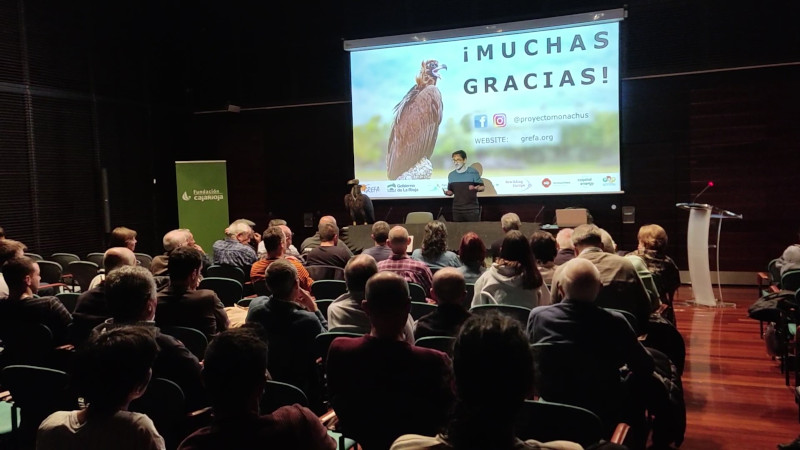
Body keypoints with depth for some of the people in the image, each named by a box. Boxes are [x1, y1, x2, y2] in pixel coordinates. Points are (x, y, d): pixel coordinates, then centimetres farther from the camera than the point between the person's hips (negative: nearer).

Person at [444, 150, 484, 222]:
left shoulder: (473, 172, -2)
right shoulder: (451, 175, 10)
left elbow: (482, 187, 1)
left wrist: (475, 188, -21)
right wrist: (448, 193, -5)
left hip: (472, 209, -4)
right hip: (457, 210, 4)